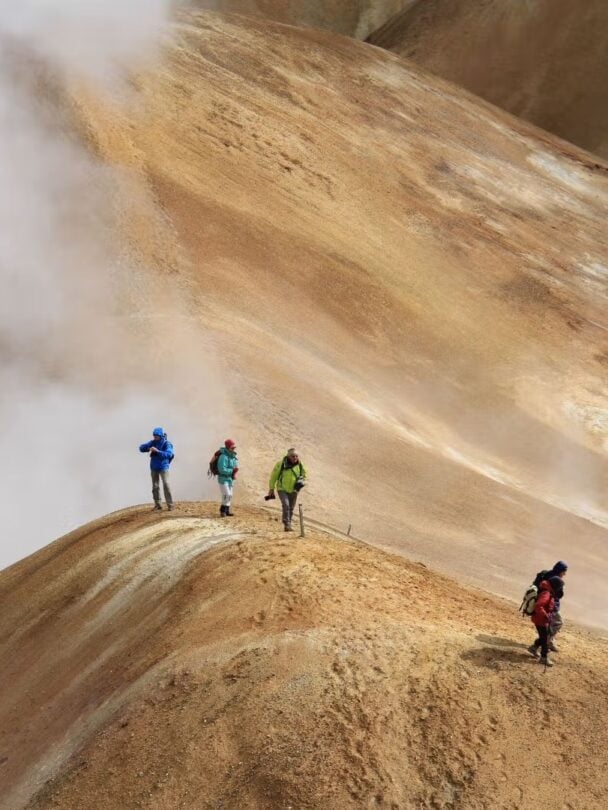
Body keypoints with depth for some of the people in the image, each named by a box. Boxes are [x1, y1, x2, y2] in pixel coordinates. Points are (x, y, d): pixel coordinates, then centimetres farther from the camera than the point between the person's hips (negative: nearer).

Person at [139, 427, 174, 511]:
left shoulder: (166, 444, -12)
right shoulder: (153, 443, 1)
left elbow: (169, 454, -26)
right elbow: (141, 448, 1)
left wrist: (157, 451, -35)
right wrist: (148, 448, -20)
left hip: (163, 467, -5)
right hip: (154, 468, 5)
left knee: (166, 485, -15)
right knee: (155, 486, 6)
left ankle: (170, 505, -13)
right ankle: (157, 505, 13)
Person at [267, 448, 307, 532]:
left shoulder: (299, 466, -3)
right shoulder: (281, 464, -13)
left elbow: (303, 475, 16)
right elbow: (273, 476, -2)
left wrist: (301, 481, -6)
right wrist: (271, 489, 1)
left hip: (293, 490, 4)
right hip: (282, 489, -3)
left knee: (291, 509, 9)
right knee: (286, 505, -23)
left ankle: (288, 526, 23)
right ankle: (286, 524, -19)